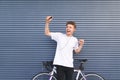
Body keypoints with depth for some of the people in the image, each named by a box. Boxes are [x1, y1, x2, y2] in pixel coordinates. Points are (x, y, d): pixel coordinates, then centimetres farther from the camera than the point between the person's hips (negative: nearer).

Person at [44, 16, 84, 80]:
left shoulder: (75, 40, 9)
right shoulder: (59, 35, 3)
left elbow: (77, 51, 15)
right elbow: (47, 33, 4)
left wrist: (81, 45, -1)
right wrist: (47, 22, -6)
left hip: (69, 65, 2)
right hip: (59, 64, -2)